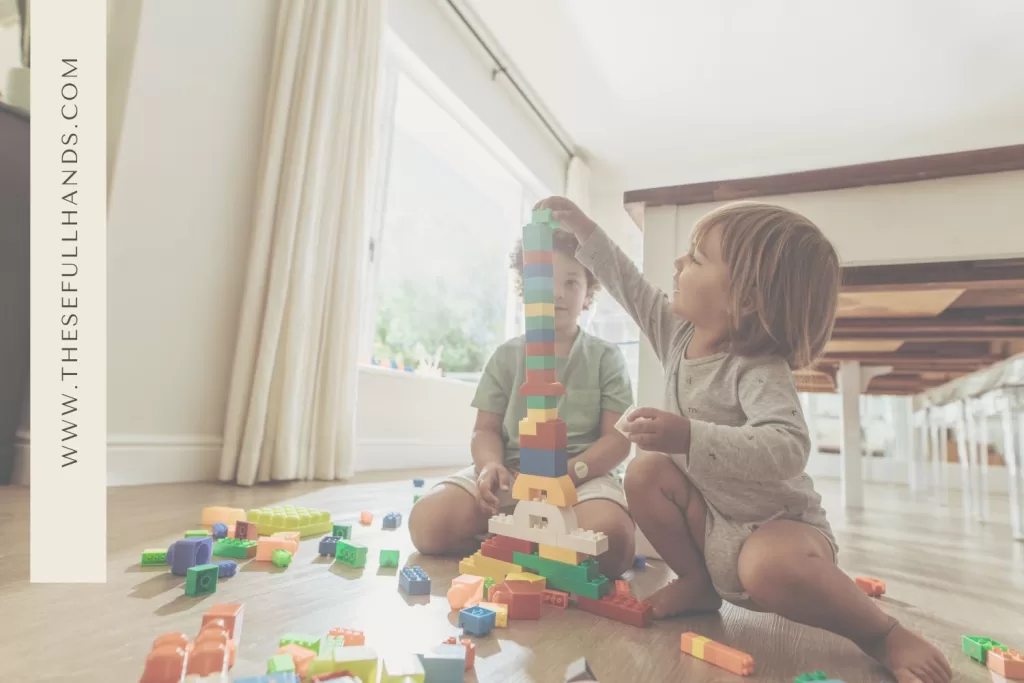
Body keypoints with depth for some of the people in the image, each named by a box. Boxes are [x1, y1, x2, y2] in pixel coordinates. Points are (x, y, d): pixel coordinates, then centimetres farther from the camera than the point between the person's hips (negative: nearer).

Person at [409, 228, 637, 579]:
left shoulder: (606, 357, 5)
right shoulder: (507, 355, 10)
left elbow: (617, 439, -2)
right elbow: (486, 429, 8)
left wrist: (571, 470, -21)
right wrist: (490, 464, -16)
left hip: (584, 474, -1)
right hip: (510, 471, 2)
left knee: (608, 541, -35)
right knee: (428, 521, -21)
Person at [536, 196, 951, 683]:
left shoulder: (759, 370, -27)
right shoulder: (679, 331, -5)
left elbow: (787, 448, -41)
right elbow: (629, 284, 5)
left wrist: (691, 437, -50)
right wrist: (584, 230, 5)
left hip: (778, 523, -7)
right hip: (711, 517, 7)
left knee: (770, 569, -37)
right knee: (645, 471, -10)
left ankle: (887, 637, -6)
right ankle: (699, 584, 7)